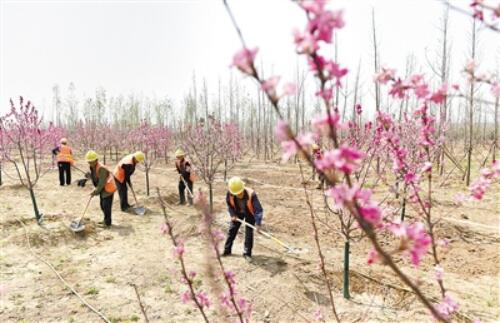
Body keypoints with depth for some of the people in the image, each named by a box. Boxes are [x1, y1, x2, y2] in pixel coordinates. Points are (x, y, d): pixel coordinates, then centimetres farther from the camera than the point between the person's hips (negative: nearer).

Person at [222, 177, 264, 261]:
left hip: (249, 213, -3)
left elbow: (259, 209, -37)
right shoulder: (230, 193, -29)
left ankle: (247, 253, 9)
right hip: (238, 213, 3)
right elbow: (229, 204, -5)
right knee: (232, 229, 8)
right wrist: (232, 214, -14)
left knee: (249, 232, -6)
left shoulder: (251, 194, -40)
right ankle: (227, 250, 23)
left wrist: (258, 223, -42)